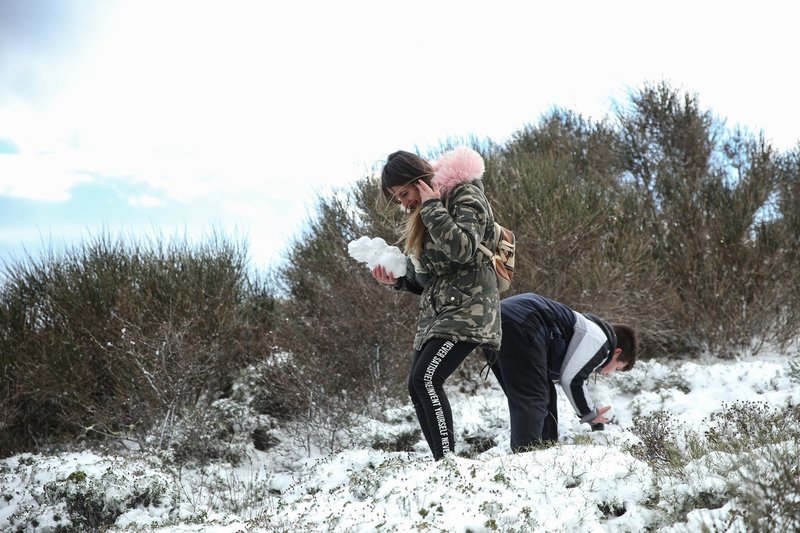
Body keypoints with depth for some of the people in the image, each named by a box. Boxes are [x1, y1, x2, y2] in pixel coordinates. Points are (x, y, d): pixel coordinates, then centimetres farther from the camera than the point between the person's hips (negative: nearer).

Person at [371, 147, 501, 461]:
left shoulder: (465, 195, -5)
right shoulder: (423, 214, 20)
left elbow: (462, 249, -24)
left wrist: (431, 207, -15)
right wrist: (397, 279, 4)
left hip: (467, 308, -9)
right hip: (435, 314, 9)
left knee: (425, 378, -22)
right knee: (417, 387, -1)